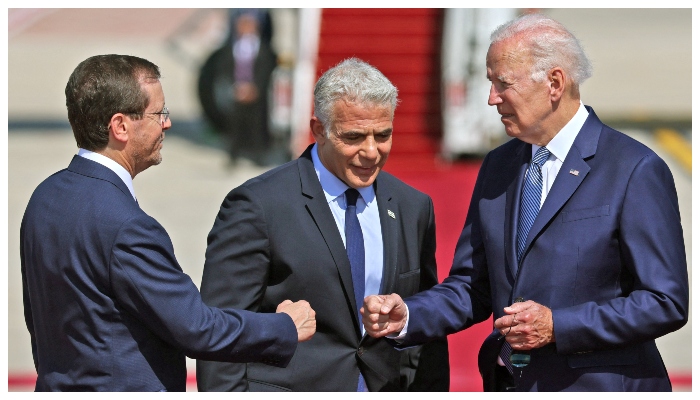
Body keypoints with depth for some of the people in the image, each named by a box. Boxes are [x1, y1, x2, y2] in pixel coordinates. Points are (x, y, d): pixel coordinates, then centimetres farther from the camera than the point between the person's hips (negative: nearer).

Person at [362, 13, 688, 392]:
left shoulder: (637, 171, -12)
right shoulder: (496, 167, 8)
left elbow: (666, 303, -14)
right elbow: (472, 287, 10)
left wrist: (557, 325, -19)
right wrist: (406, 317, -8)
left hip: (596, 388, -5)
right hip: (507, 385, 6)